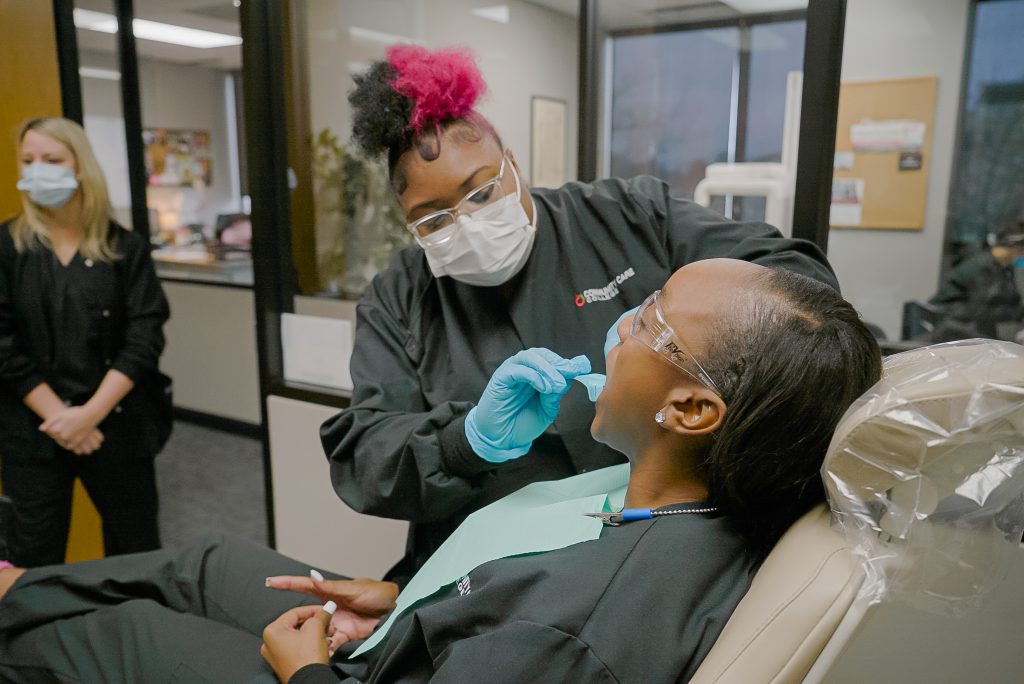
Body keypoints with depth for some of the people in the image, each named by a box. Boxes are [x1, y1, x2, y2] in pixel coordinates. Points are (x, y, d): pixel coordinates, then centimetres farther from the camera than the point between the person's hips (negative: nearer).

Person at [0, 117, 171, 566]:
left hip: (117, 425, 0)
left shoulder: (126, 248, 1)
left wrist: (90, 413, -14)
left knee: (137, 556, 10)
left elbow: (145, 337, -6)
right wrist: (57, 416, -12)